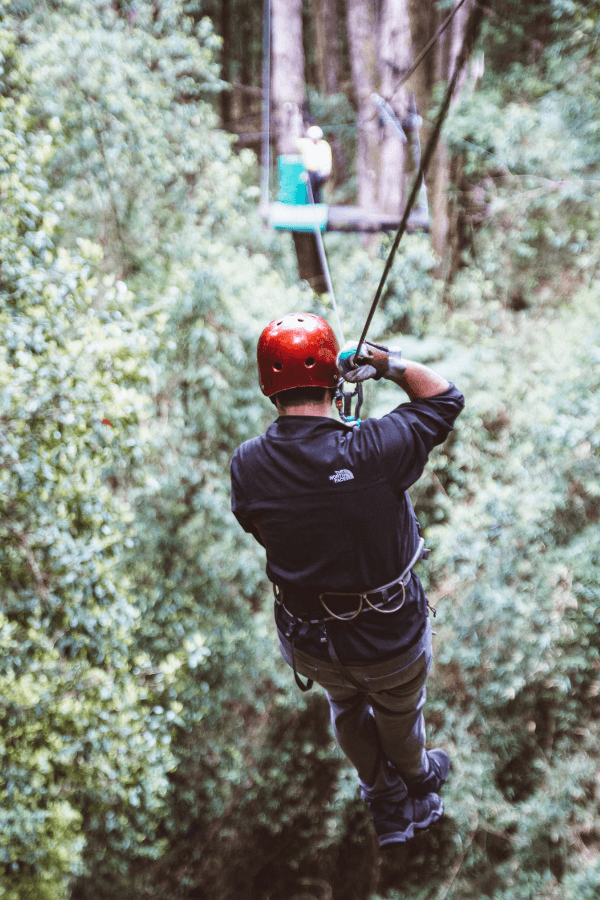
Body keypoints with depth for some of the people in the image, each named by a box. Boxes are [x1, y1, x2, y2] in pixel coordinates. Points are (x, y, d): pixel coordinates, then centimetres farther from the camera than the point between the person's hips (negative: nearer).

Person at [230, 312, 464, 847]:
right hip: (392, 638, -2)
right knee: (399, 711, 32)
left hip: (309, 643, 2)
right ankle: (415, 779, 63)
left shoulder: (247, 466, -20)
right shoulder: (374, 451, -30)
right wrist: (386, 362, -7)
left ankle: (386, 803, 56)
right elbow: (444, 397, -13)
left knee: (347, 706, 36)